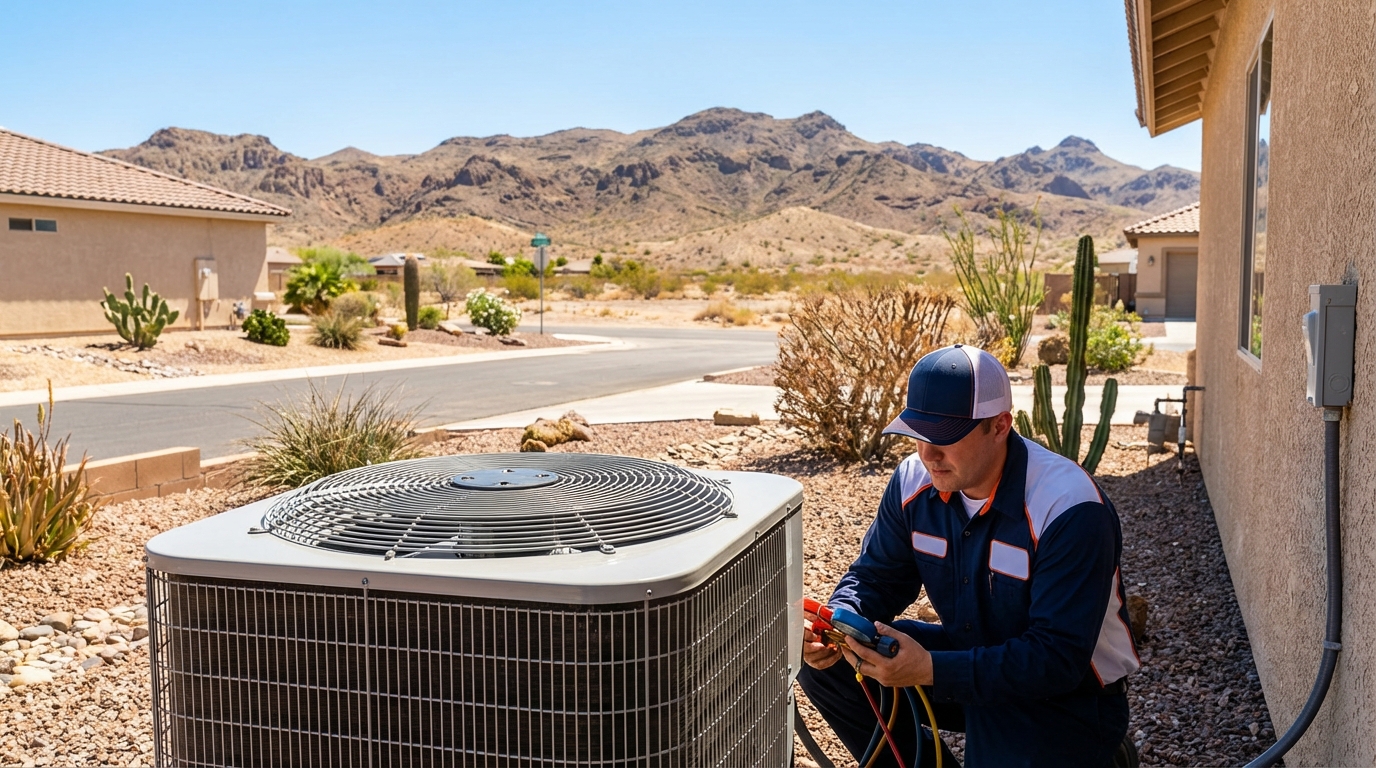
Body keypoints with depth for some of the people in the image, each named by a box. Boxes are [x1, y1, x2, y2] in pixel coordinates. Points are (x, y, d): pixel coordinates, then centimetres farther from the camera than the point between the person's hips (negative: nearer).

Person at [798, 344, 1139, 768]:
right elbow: (874, 577, 3)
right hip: (973, 654, 6)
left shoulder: (1069, 510, -27)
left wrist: (929, 670, -39)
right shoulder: (915, 480, -8)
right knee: (825, 662, -9)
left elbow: (1058, 659, -30)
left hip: (1067, 696, -5)